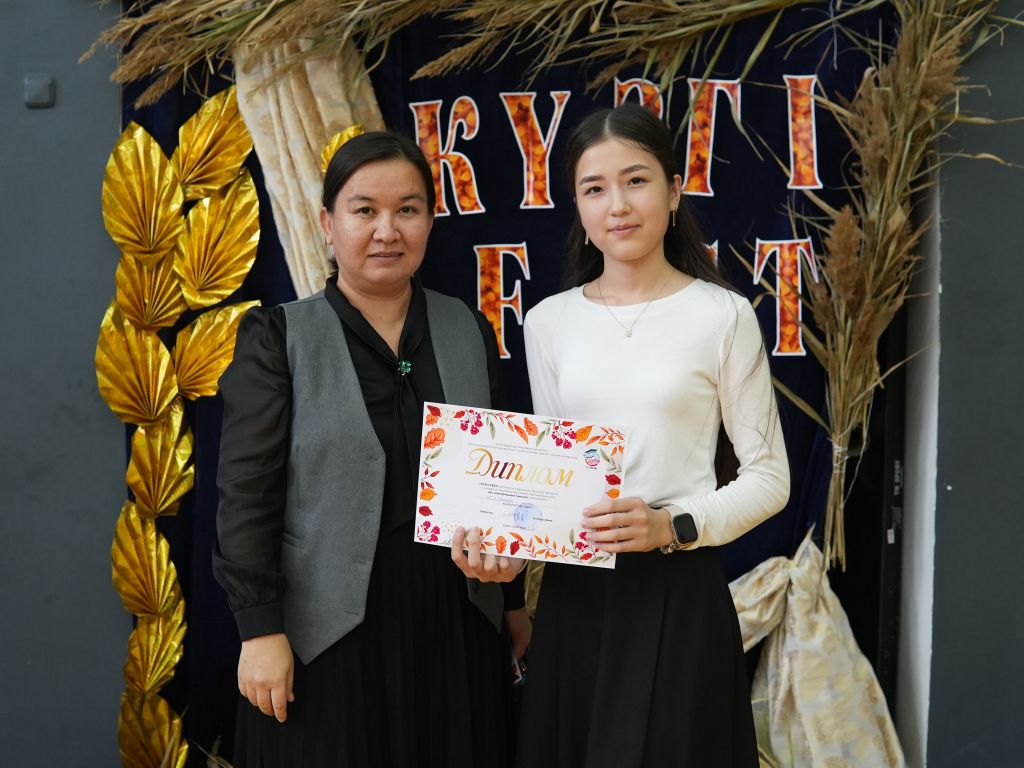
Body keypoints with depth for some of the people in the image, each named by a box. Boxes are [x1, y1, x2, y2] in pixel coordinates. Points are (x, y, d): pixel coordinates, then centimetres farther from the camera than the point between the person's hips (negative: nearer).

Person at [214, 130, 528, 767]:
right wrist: (260, 629, -11)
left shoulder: (470, 332, 6)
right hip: (327, 633, -3)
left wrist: (515, 601, 13)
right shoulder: (278, 337, -4)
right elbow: (247, 492, -7)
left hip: (458, 628, 3)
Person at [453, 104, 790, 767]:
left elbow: (768, 477, -4)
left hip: (675, 592, -4)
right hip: (572, 593, 4)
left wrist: (672, 525, -19)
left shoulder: (722, 316, -6)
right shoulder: (548, 322, 5)